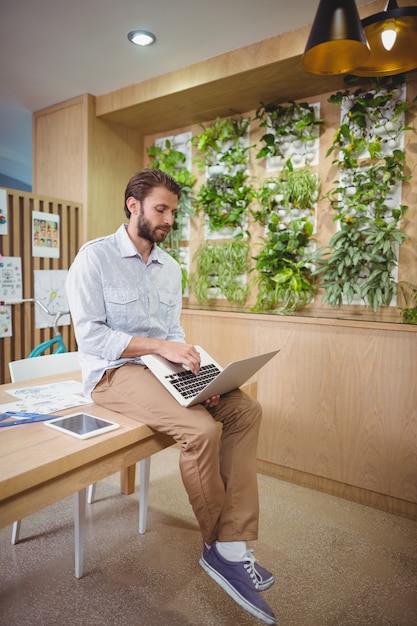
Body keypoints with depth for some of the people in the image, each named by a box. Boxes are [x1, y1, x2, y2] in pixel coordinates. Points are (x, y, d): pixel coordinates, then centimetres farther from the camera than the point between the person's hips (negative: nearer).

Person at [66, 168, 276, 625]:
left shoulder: (170, 267, 13)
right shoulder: (95, 257, -7)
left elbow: (172, 332, 13)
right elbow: (90, 335, -15)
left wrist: (193, 368, -6)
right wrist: (159, 346, -23)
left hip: (161, 366, 7)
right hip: (113, 372, -7)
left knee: (246, 410, -12)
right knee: (201, 428, -29)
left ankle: (234, 544, -9)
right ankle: (220, 546, -2)